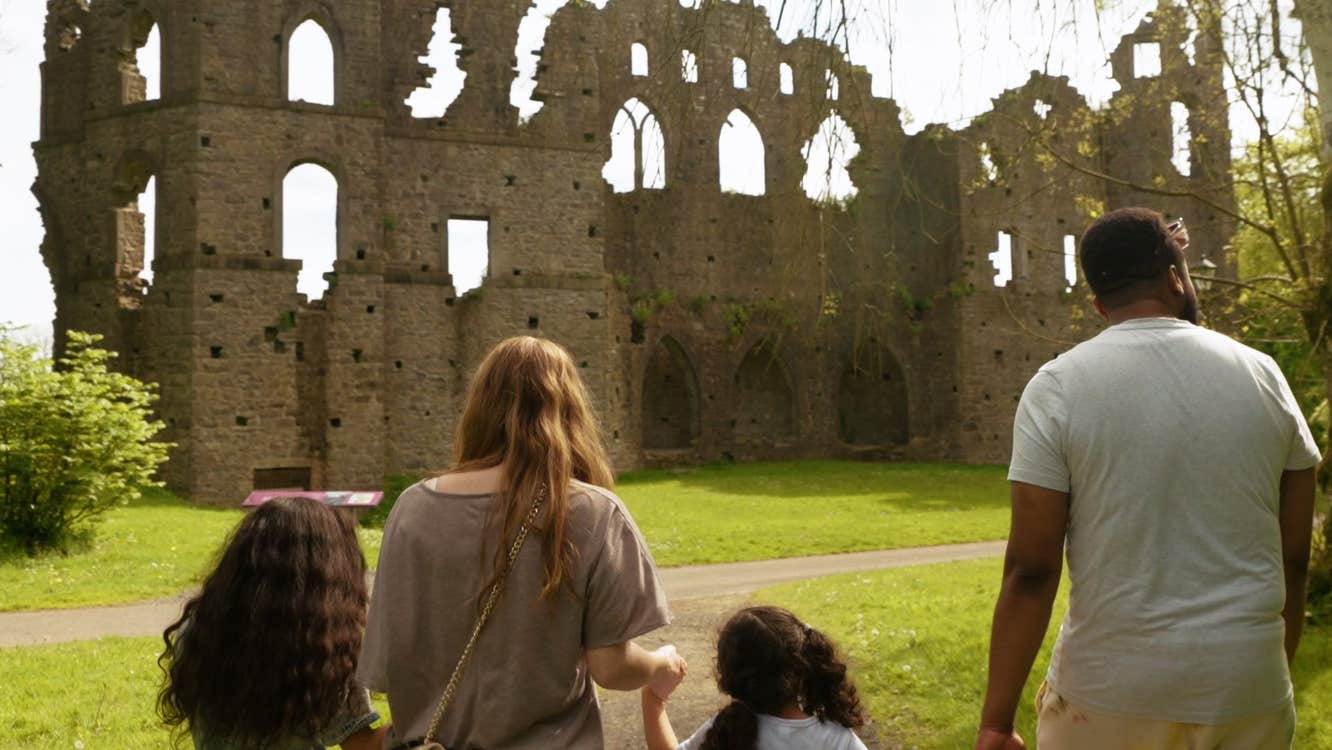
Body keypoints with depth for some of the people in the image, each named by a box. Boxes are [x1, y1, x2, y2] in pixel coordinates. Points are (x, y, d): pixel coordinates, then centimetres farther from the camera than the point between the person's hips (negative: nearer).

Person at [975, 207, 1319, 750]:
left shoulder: (1058, 387, -9)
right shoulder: (1263, 376, 1)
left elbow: (1031, 570, -13)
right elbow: (1294, 558, 6)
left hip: (1112, 687, -3)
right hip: (1248, 688, 3)